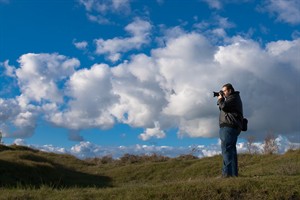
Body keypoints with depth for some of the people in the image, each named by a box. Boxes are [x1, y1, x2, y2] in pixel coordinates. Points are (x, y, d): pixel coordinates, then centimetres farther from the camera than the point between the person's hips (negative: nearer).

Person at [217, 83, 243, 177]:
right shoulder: (232, 98, 28)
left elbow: (224, 107, -17)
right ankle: (233, 173, 11)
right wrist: (221, 100, 14)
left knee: (226, 148, -17)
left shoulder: (233, 97, -3)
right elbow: (223, 108, 26)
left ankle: (228, 172, -23)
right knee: (230, 149, 9)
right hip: (230, 126, 11)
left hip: (229, 126, -11)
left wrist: (220, 99, 1)